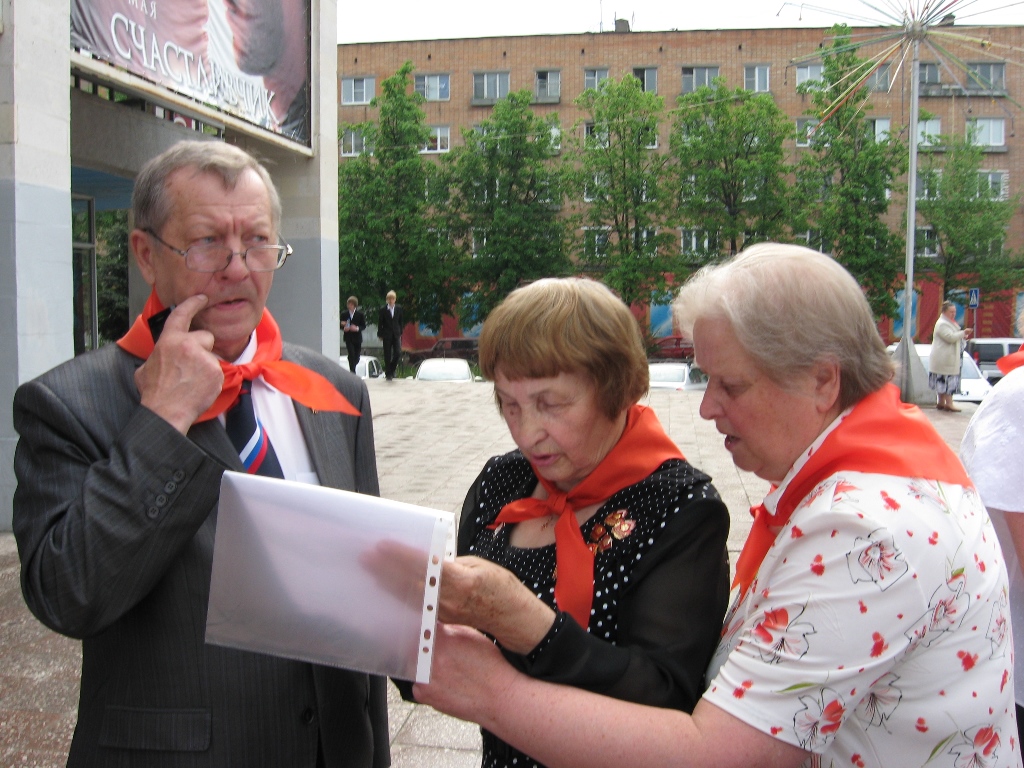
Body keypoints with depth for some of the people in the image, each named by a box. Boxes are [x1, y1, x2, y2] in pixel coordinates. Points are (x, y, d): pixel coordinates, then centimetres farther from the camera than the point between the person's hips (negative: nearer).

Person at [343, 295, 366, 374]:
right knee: (351, 355, -14)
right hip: (348, 338, -1)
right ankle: (353, 372, -11)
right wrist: (344, 328, -13)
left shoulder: (360, 314, 1)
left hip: (357, 338, 1)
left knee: (357, 356, 5)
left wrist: (357, 328, -17)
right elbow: (341, 325, 9)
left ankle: (352, 369, 32)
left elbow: (364, 325, 2)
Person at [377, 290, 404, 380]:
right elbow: (379, 323, 1)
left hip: (396, 334, 2)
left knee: (398, 352, -7)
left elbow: (401, 321, 11)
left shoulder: (398, 309, 5)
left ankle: (392, 369, 15)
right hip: (387, 335, -2)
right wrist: (380, 334, -2)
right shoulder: (383, 309, -2)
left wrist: (400, 332, 6)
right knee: (387, 355, 0)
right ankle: (388, 374, 8)